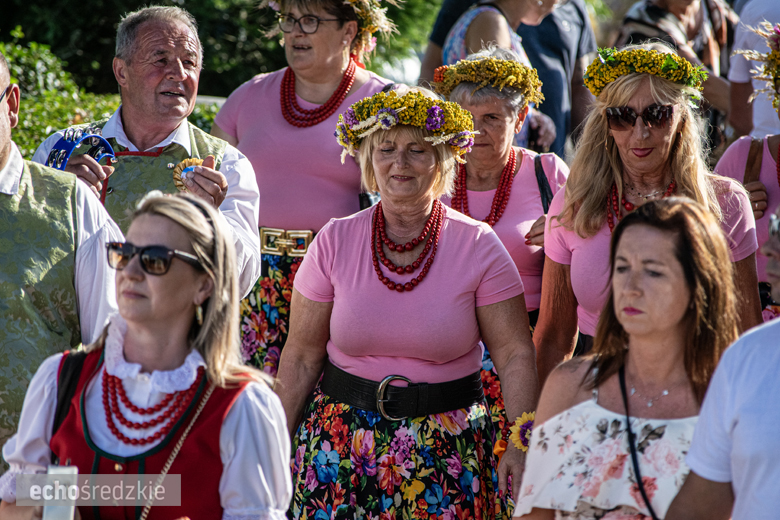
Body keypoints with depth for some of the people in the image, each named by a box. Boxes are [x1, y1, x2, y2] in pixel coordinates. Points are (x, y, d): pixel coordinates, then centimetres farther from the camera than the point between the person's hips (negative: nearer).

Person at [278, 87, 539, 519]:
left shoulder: (479, 247, -4)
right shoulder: (334, 243, 0)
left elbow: (516, 356, -4)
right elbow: (301, 357, 4)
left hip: (446, 452, -1)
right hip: (343, 442, 1)